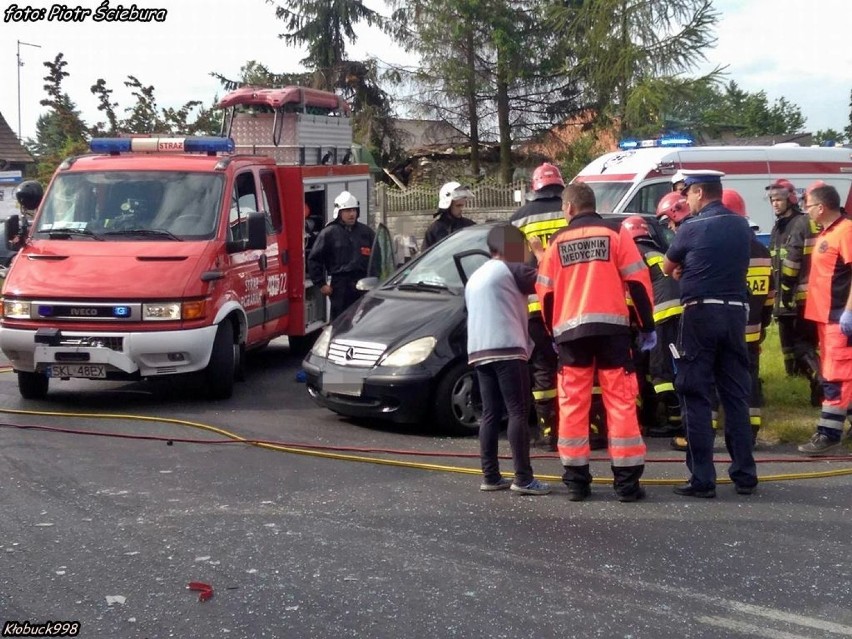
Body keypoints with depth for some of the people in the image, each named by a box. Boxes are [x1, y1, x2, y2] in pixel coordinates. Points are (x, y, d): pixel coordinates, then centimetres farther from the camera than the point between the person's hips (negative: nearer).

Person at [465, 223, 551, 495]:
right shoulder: (511, 270, 0)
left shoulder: (475, 277, 26)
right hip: (507, 349, -8)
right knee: (519, 413, -8)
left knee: (491, 414, 9)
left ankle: (490, 476, 7)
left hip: (479, 352, 8)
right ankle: (523, 478, -12)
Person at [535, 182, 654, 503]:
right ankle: (627, 481, -1)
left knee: (572, 405, 6)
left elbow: (545, 292, 10)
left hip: (571, 331, 2)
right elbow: (638, 281, -2)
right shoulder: (615, 232, 4)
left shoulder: (558, 241, 10)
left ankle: (576, 481, 7)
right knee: (620, 402, 0)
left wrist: (553, 332, 23)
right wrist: (647, 326, 5)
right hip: (611, 326, -1)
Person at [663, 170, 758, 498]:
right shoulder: (742, 226, 8)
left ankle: (702, 479, -4)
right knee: (736, 396, 10)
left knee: (697, 397, -1)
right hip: (735, 313, 5)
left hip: (701, 313, -5)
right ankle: (745, 475, 12)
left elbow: (668, 268, 7)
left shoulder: (692, 228, -7)